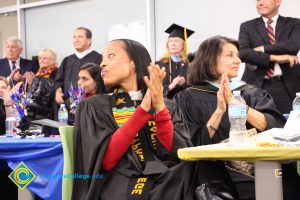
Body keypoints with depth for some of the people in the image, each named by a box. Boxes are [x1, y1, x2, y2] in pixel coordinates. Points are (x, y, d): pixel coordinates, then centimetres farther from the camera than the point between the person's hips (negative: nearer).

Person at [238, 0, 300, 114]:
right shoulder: (247, 27, 9)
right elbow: (242, 53, -7)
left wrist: (263, 49, -10)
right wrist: (274, 57, -14)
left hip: (287, 86, 0)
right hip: (257, 85, 0)